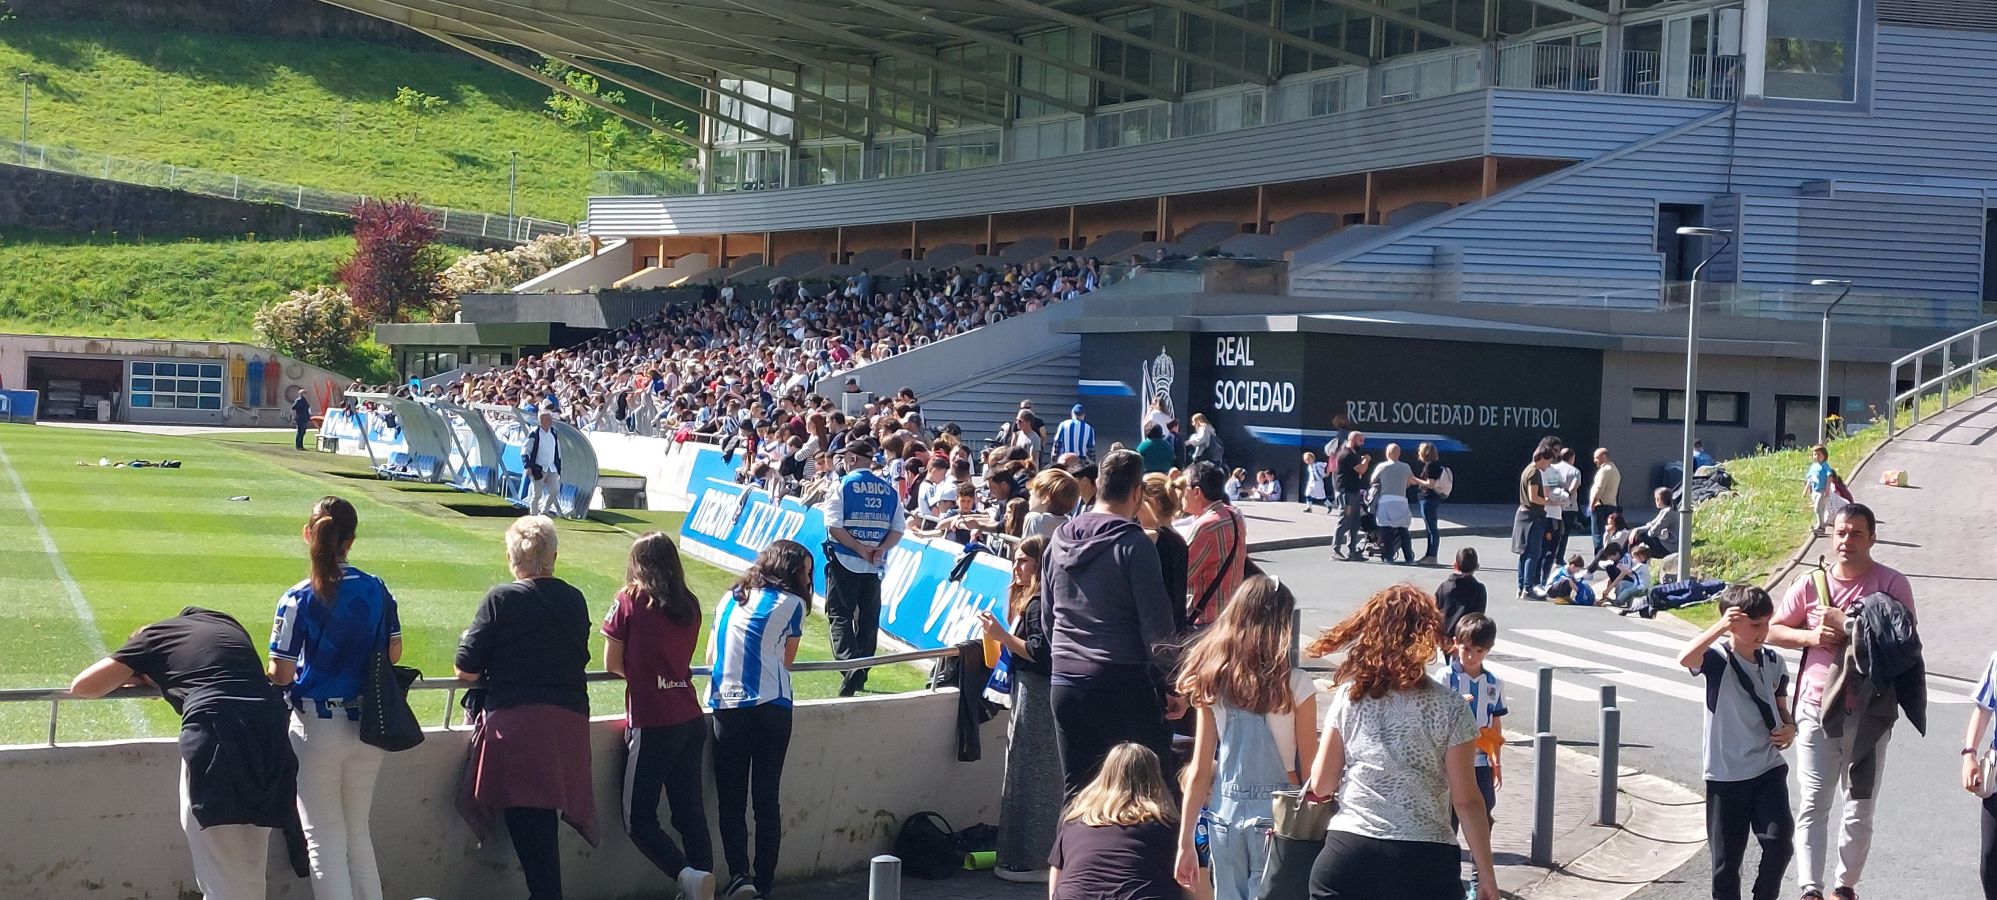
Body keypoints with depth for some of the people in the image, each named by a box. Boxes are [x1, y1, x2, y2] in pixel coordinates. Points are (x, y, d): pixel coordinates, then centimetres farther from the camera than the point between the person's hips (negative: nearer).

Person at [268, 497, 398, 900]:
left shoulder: (299, 599, -14)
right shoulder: (376, 589, -3)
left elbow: (281, 674, -14)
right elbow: (394, 653, 4)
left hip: (317, 727, -4)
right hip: (367, 726, 4)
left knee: (325, 837, 6)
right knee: (358, 832, 17)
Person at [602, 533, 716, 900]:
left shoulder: (630, 602, -7)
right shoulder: (690, 606, 6)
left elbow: (612, 664, -1)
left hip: (652, 725, -5)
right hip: (691, 721, 5)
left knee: (639, 818, 0)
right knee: (690, 813, 10)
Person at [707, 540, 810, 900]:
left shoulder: (729, 598, 14)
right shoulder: (792, 603, 2)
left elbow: (711, 657, 16)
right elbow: (786, 661, 7)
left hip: (726, 707, 2)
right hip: (770, 707, -2)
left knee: (731, 801, 5)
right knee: (766, 799, 5)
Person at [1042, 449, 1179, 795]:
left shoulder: (1059, 540, 8)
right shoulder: (1133, 544, -12)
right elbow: (1157, 624, -13)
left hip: (1064, 684, 6)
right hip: (1122, 685, -6)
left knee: (1077, 792, 10)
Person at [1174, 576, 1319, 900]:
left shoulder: (1211, 684, 0)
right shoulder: (1295, 685, -10)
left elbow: (1200, 771, 1)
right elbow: (1309, 771, -7)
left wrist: (1185, 842, 6)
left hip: (1224, 815, 3)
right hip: (1277, 816, -3)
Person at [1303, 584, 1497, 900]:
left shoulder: (1349, 696, 1)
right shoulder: (1450, 709, -4)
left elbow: (1321, 786, 3)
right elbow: (1466, 801, -5)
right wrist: (1486, 874, 3)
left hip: (1348, 852, 2)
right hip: (1422, 862, -2)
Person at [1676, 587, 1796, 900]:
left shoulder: (1773, 662, 6)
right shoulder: (1717, 658, -10)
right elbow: (1685, 659, -33)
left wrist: (1790, 727, -2)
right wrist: (1720, 626, -37)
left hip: (1769, 769, 4)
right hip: (1726, 774, -3)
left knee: (1779, 842, -9)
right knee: (1725, 858, 4)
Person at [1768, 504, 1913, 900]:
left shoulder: (1892, 584, -5)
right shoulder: (1811, 585, 2)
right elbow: (1773, 630, 9)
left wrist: (1845, 623, -18)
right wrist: (1810, 636, -11)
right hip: (1816, 710, 1)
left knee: (1860, 810, 11)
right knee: (1813, 804, -6)